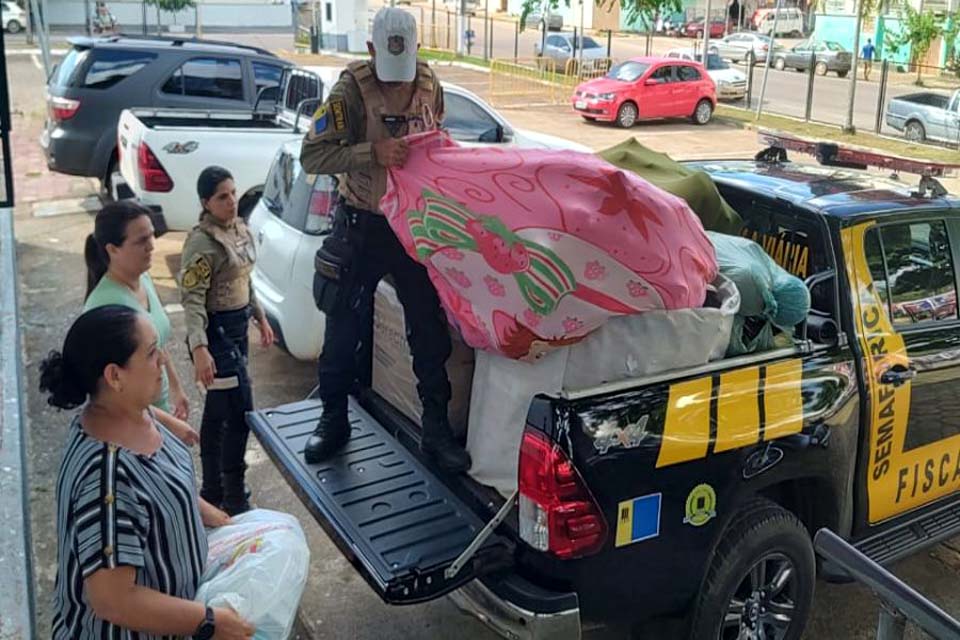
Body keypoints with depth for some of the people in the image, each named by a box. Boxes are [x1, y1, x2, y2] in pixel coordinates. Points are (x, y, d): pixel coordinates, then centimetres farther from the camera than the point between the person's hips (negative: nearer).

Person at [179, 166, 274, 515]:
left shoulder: (240, 228, 6)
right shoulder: (202, 242, -20)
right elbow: (192, 299, -23)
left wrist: (261, 317, 19)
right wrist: (199, 348, -32)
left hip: (238, 328, 9)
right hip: (216, 331, -9)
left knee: (217, 411, 16)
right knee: (240, 414, -5)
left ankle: (212, 492, 28)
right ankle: (234, 499, 8)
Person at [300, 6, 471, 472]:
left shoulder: (429, 85, 0)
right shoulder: (352, 89, -14)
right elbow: (311, 156, -21)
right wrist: (372, 152, -33)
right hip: (361, 225, -3)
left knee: (429, 330, 6)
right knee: (343, 329, 8)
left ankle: (436, 431, 19)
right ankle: (333, 420, 27)